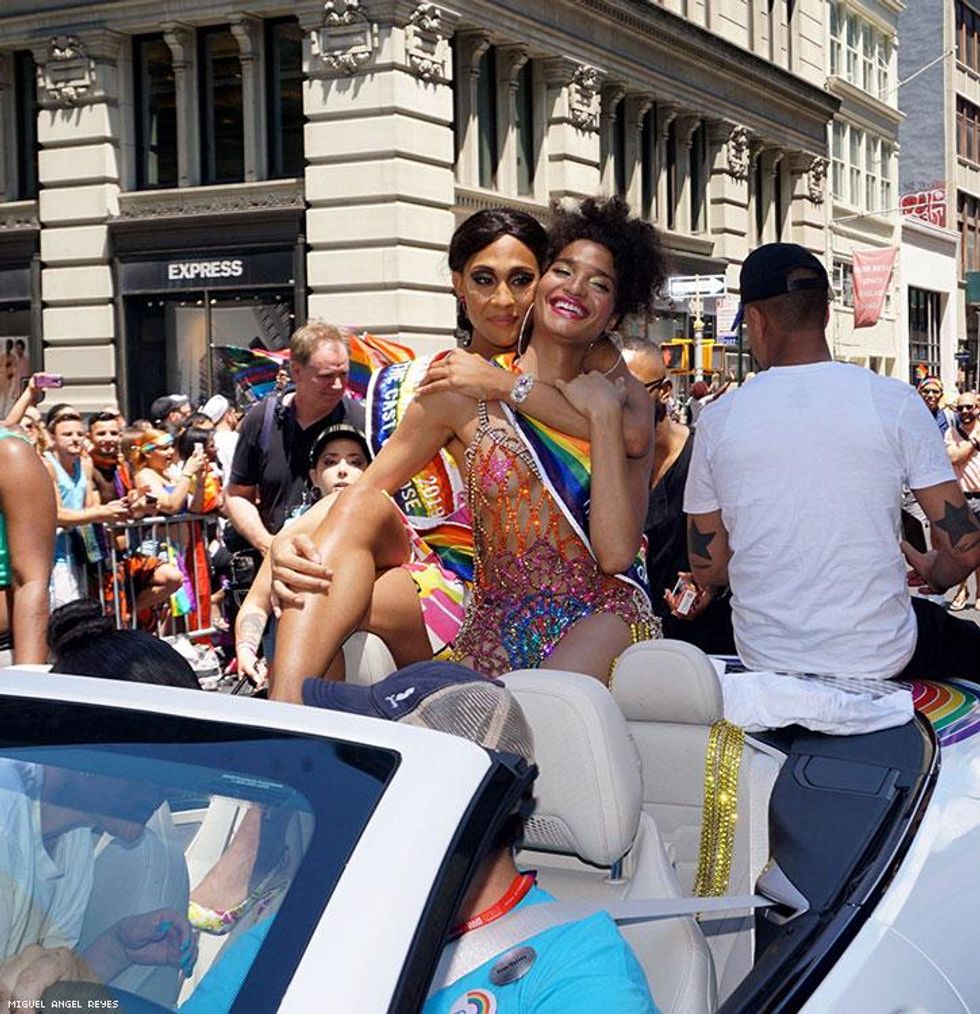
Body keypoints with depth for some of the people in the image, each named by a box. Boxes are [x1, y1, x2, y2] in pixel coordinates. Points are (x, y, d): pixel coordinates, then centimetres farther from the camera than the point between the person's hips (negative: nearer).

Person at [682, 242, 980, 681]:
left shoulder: (718, 419, -5)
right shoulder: (894, 402, -9)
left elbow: (707, 568, 3)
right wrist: (933, 571, 14)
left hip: (765, 659, 3)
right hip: (880, 657, -3)